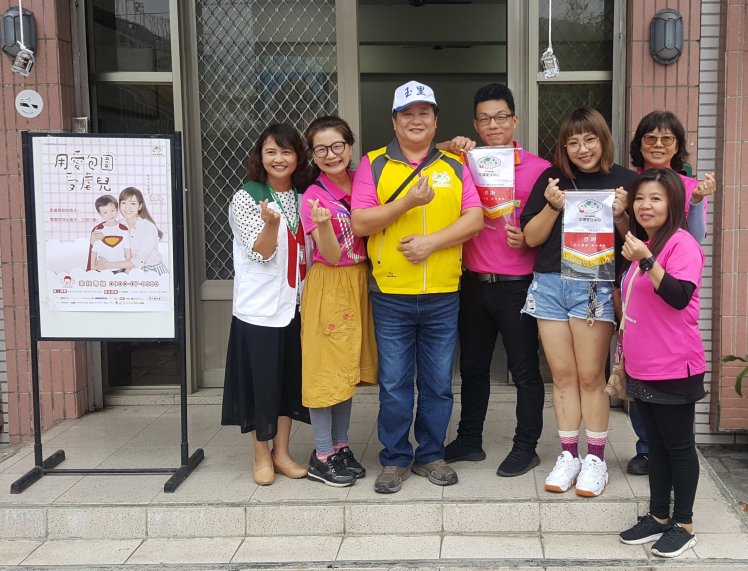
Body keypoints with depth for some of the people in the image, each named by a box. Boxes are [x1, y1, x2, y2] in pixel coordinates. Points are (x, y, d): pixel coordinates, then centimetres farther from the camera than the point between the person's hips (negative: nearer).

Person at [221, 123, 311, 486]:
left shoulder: (303, 198, 8)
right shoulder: (245, 199, -7)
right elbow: (261, 253, -14)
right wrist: (271, 223, -31)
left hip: (295, 304, 5)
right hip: (259, 306, -5)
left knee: (289, 379, 10)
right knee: (262, 380, 1)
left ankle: (281, 452, 24)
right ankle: (262, 456, 17)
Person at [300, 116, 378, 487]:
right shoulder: (314, 196, -12)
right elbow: (332, 255, -14)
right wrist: (324, 223, -34)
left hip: (360, 283, 6)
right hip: (329, 287, -6)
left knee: (349, 367, 12)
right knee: (327, 367, -1)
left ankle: (340, 445, 25)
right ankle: (322, 456, 9)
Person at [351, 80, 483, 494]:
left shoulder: (454, 166, 9)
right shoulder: (373, 165, 3)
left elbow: (474, 218, 0)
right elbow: (360, 223, -6)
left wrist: (433, 240, -14)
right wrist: (406, 203, -17)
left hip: (443, 295, 2)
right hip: (391, 294, -2)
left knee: (438, 382, 10)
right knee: (394, 383, 5)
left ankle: (431, 455, 25)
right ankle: (395, 459, 20)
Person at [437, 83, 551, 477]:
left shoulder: (538, 169, -4)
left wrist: (527, 240, -18)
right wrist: (451, 149, -9)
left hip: (517, 285, -4)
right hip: (473, 282, 4)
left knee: (524, 369, 5)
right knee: (472, 366, 16)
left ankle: (526, 447, 18)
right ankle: (469, 440, 30)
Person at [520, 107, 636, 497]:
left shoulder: (624, 180, 1)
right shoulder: (552, 178, 7)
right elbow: (531, 237, 4)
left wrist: (619, 215, -15)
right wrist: (552, 206, -11)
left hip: (595, 286, -3)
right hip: (550, 284, 3)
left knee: (590, 376, 1)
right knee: (562, 375, 9)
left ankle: (596, 459, 15)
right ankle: (568, 455, 20)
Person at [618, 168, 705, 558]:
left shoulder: (682, 243, -12)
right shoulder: (642, 245, 13)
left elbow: (680, 297, -25)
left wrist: (646, 261, -30)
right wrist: (622, 356, 23)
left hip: (674, 369, -8)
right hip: (641, 368, 8)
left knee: (679, 446, 4)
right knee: (655, 445, 15)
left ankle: (683, 524, 16)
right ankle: (658, 516, 26)